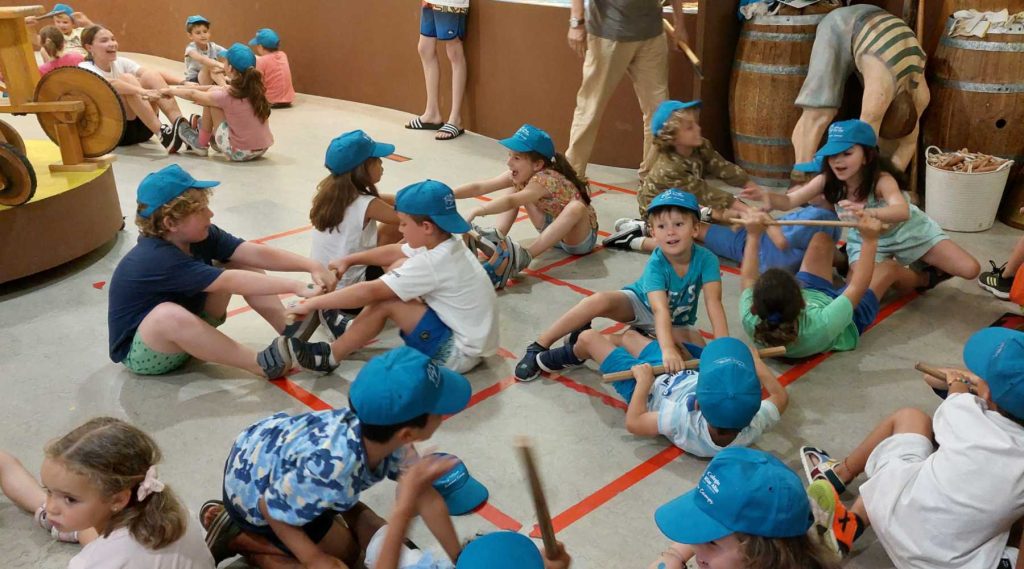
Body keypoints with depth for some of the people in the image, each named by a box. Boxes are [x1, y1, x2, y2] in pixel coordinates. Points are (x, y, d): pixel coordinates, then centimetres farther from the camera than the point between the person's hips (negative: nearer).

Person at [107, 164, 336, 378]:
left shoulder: (200, 235, -10)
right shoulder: (158, 260, -33)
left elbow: (256, 253, -19)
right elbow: (230, 282, -40)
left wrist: (312, 266, -31)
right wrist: (295, 287, -43)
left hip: (183, 331, 8)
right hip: (140, 351, -7)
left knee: (242, 264, -7)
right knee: (170, 315, -43)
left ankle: (292, 333, -15)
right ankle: (263, 364, -32)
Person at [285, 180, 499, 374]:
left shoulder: (433, 263, -28)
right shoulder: (443, 245, -1)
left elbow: (370, 292, -26)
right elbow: (394, 252, 15)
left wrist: (312, 304, -19)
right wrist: (348, 260, 10)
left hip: (460, 352, -9)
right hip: (459, 327, 9)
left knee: (385, 301, -17)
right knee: (399, 267, 6)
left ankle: (330, 356, 2)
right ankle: (354, 330, 15)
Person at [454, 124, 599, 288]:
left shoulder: (546, 178, -32)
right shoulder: (518, 175, -10)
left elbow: (511, 202, -48)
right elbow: (479, 187, -16)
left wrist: (476, 211, -58)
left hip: (581, 237, -7)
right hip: (556, 231, 7)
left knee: (576, 207, -41)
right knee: (515, 189, -4)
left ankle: (524, 257, -40)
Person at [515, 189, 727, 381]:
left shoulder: (706, 259, -27)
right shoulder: (655, 265, -32)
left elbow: (714, 303, -33)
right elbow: (660, 310, -46)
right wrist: (667, 349, -62)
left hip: (678, 323, 3)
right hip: (640, 304, -2)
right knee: (600, 301, -32)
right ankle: (538, 347, -21)